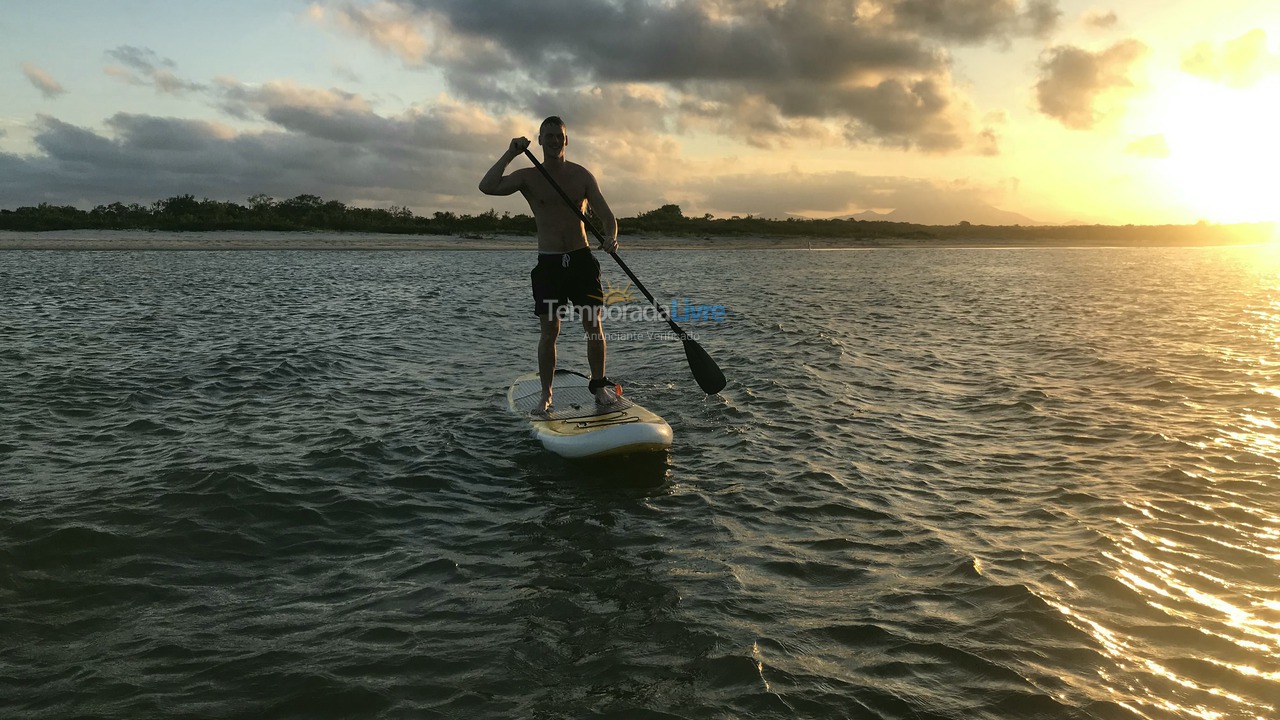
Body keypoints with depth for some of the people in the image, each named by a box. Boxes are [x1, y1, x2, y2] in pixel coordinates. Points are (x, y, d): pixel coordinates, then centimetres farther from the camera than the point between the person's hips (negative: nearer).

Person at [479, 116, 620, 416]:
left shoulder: (582, 175, 3)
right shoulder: (528, 177, 1)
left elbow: (606, 215, -2)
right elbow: (487, 187, -14)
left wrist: (610, 237, -24)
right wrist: (510, 154, -13)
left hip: (582, 258, 1)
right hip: (548, 263, -1)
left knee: (594, 325, 1)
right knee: (549, 332, 0)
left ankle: (599, 385, 17)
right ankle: (546, 397, 9)